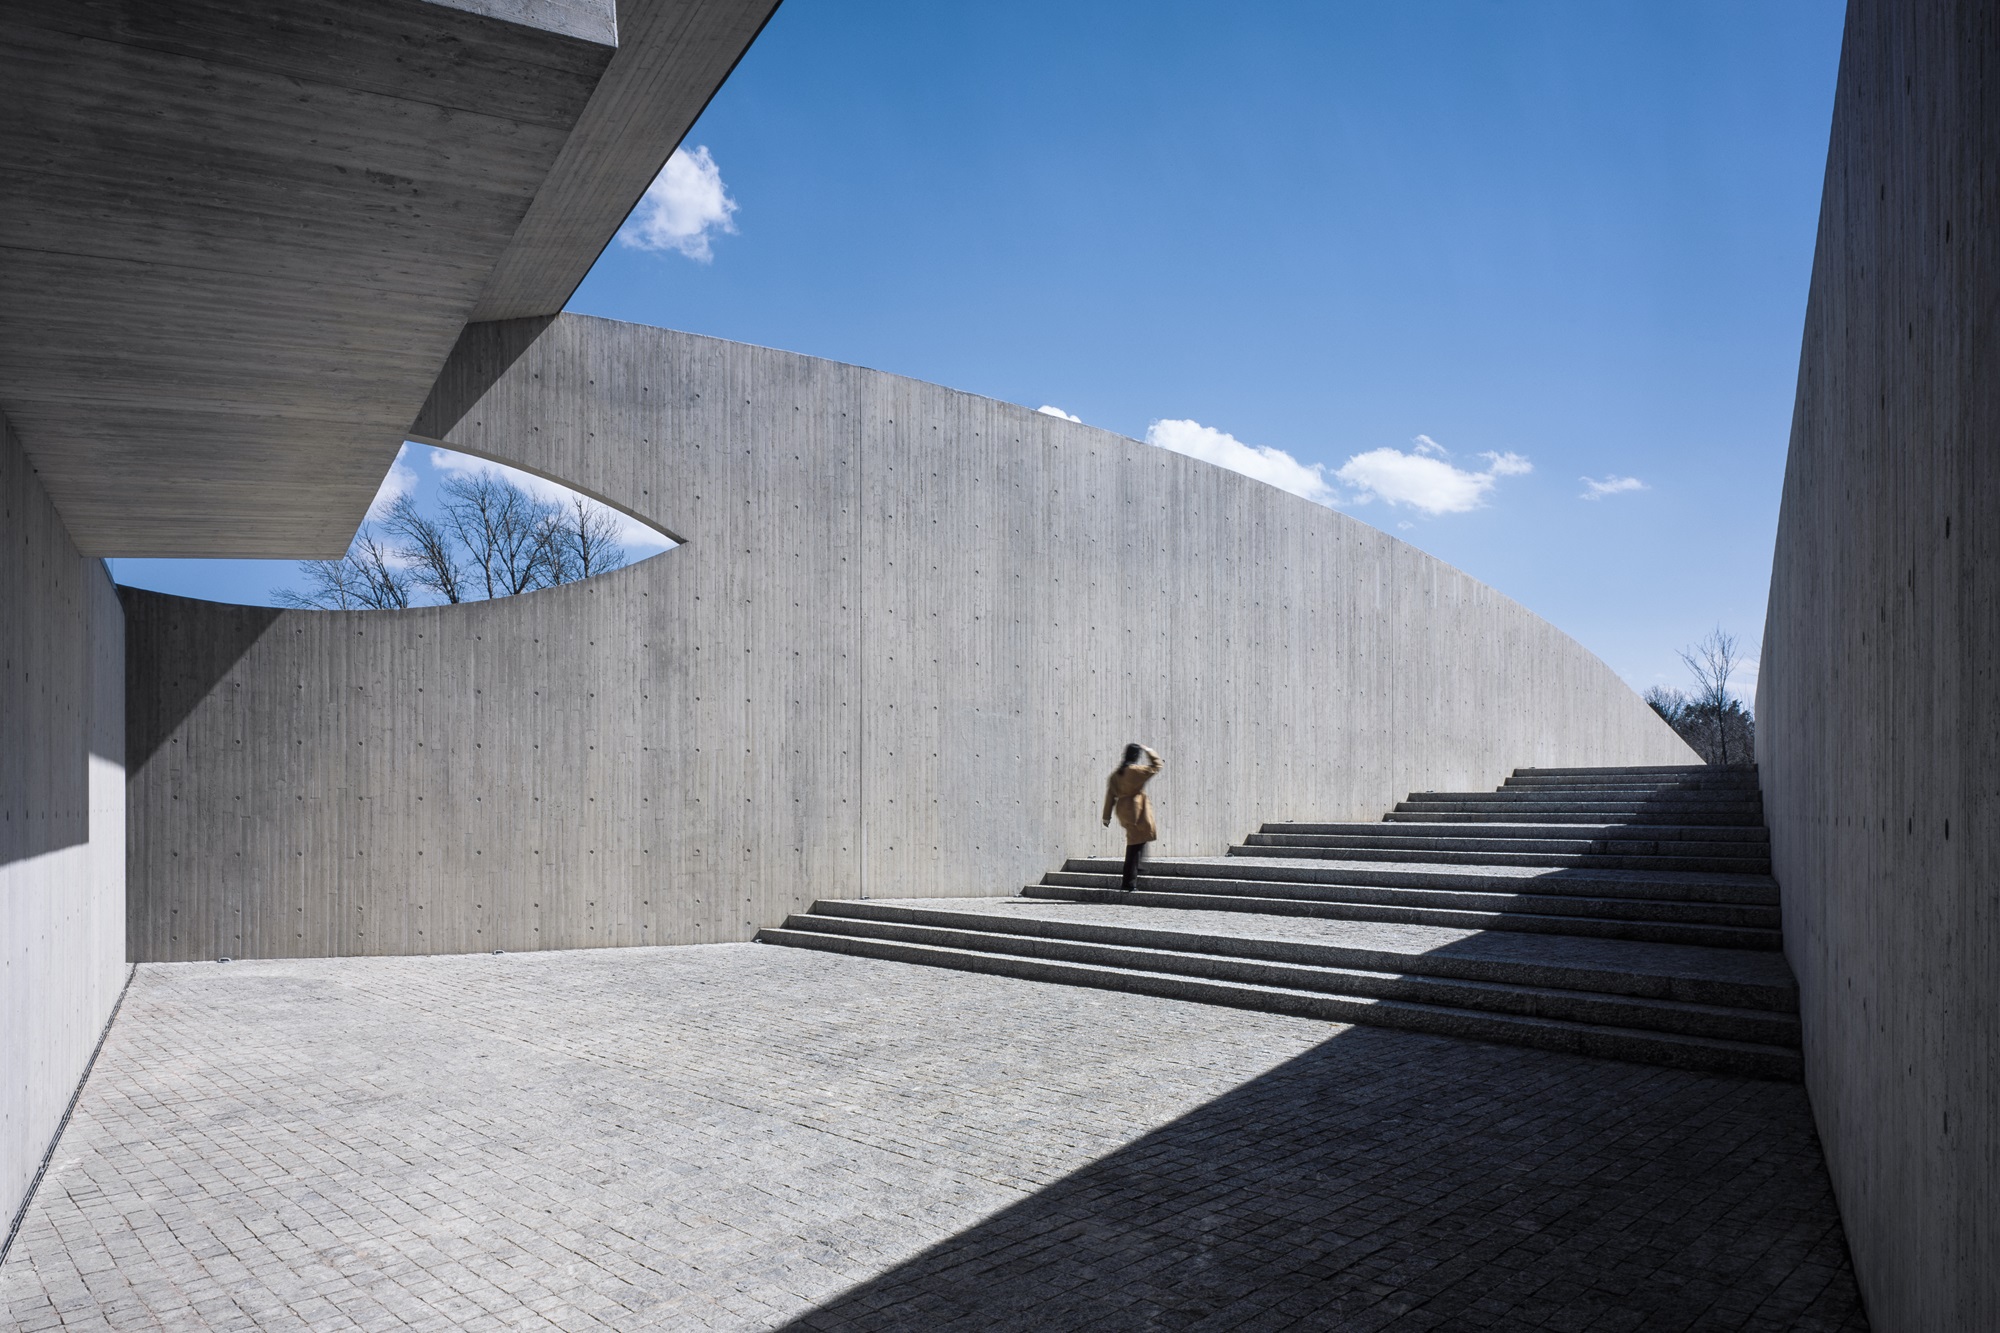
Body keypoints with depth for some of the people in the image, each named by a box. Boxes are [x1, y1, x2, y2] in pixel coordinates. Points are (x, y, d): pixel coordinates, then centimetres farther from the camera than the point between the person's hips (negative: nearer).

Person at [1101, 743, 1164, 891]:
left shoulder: (1116, 773, 7)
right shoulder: (1136, 771, -14)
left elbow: (1110, 794, 9)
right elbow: (1157, 766, -3)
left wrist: (1107, 816, 13)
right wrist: (1149, 751, 11)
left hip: (1123, 811, 8)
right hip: (1136, 813, -8)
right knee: (1135, 847, -4)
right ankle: (1129, 883, -3)